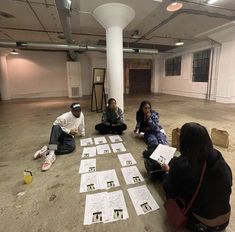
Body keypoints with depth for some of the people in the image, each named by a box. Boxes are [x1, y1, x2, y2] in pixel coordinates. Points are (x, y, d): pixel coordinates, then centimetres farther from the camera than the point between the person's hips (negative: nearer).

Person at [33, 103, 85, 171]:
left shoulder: (81, 115, -3)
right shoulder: (65, 117, -19)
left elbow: (81, 126, 16)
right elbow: (55, 125, -15)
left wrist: (82, 133, 29)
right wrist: (69, 131, -18)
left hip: (68, 136, 3)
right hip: (59, 133, -3)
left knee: (72, 146, -33)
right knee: (56, 127, -40)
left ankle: (48, 151, -31)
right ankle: (51, 153, -50)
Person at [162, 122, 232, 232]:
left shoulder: (181, 165, -27)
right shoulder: (218, 157, -13)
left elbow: (171, 193, -10)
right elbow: (228, 182, 7)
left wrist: (167, 172, 7)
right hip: (225, 220, 5)